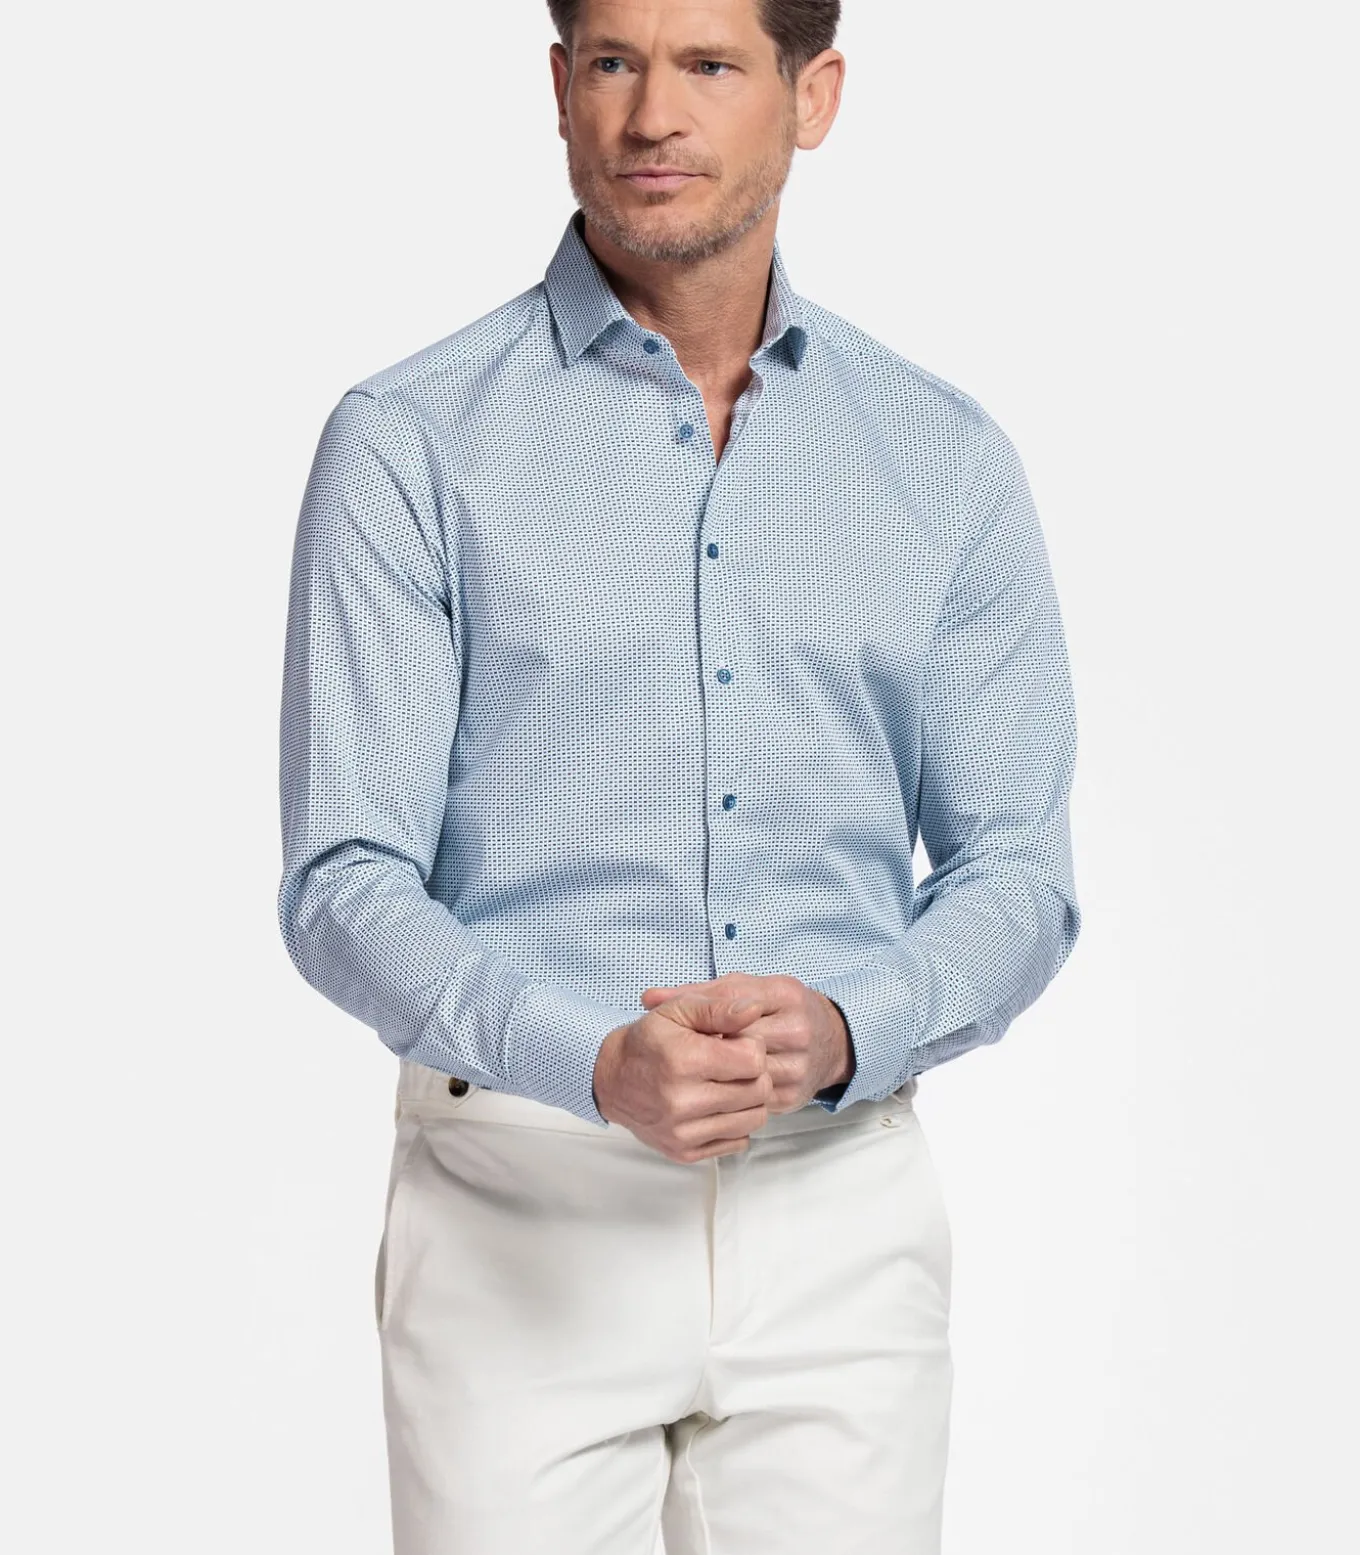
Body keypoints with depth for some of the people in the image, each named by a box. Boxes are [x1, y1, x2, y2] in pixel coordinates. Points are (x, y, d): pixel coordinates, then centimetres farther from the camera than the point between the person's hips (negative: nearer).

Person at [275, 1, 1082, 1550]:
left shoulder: (943, 458, 6)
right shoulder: (411, 444, -3)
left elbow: (1012, 871, 6)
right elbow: (346, 885, -7)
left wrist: (839, 1029, -14)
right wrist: (597, 1060, -23)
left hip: (841, 1209, 2)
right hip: (521, 1204, -2)